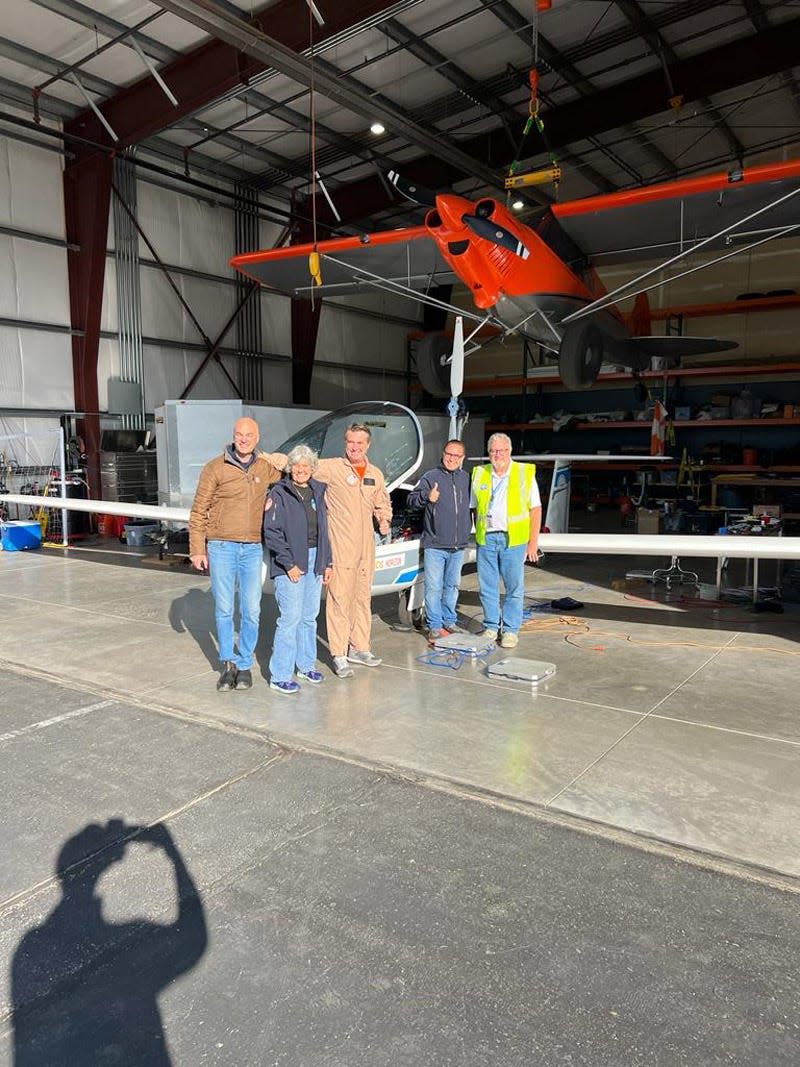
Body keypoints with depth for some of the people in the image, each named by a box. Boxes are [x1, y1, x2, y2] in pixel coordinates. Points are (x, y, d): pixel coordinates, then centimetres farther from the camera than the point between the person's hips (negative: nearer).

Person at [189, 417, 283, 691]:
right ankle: (228, 664, 18)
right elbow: (198, 511, -1)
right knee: (224, 610, 3)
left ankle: (244, 665, 17)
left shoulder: (266, 468, 7)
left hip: (252, 548, 2)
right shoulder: (215, 468, -3)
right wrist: (197, 550, -5)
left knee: (251, 611, 3)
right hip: (221, 547, -2)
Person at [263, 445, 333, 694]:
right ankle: (279, 676, -1)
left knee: (310, 616, 14)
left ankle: (306, 665, 28)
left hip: (314, 561, 7)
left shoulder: (317, 492, 12)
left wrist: (327, 562, 13)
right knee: (291, 617, -9)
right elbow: (272, 533, -12)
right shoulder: (279, 493, -7)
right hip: (290, 564, -6)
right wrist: (289, 564, -15)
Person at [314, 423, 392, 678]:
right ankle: (339, 655, 3)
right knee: (340, 599, -6)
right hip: (340, 547, -6)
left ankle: (359, 648, 27)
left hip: (366, 547, 6)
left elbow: (383, 504, 23)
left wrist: (384, 520, 6)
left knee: (363, 597, 14)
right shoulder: (331, 468, -6)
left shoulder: (375, 475, 13)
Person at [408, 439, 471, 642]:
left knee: (452, 585, 15)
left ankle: (449, 621, 27)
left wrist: (474, 529, 16)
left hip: (458, 546, 4)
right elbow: (411, 498, -5)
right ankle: (435, 626, 5)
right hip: (434, 546, -4)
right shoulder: (430, 477, -1)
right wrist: (426, 497, -23)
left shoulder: (467, 479, 12)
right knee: (434, 586, -3)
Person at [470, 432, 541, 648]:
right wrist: (478, 534, 8)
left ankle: (511, 630, 15)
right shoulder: (479, 474, 9)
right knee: (487, 587, 8)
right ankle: (491, 627, 22)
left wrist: (533, 541, -4)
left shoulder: (525, 473, 1)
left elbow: (535, 509, 1)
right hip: (486, 539, 3)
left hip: (513, 540, -2)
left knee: (514, 587, 3)